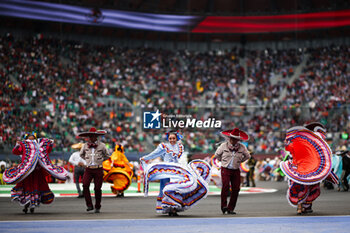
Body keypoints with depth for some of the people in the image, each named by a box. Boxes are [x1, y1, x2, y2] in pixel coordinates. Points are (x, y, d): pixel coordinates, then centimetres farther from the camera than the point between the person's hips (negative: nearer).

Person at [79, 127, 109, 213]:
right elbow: (81, 154, 25)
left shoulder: (102, 145, 0)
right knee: (85, 185, -19)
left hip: (98, 169, -1)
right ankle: (89, 205, -12)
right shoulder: (85, 146, 5)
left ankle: (97, 207, 16)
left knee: (97, 188, -1)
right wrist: (87, 159, 12)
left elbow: (107, 156, 15)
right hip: (88, 169, 1)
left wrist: (100, 160, 5)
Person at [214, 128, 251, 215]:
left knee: (236, 189, -5)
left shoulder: (242, 147, 0)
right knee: (225, 185, -24)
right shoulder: (224, 146, -4)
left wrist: (239, 161, 11)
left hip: (236, 171, 3)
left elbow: (247, 156, 18)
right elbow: (217, 155, 13)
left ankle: (230, 208, 5)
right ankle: (224, 206, -23)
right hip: (225, 169, -3)